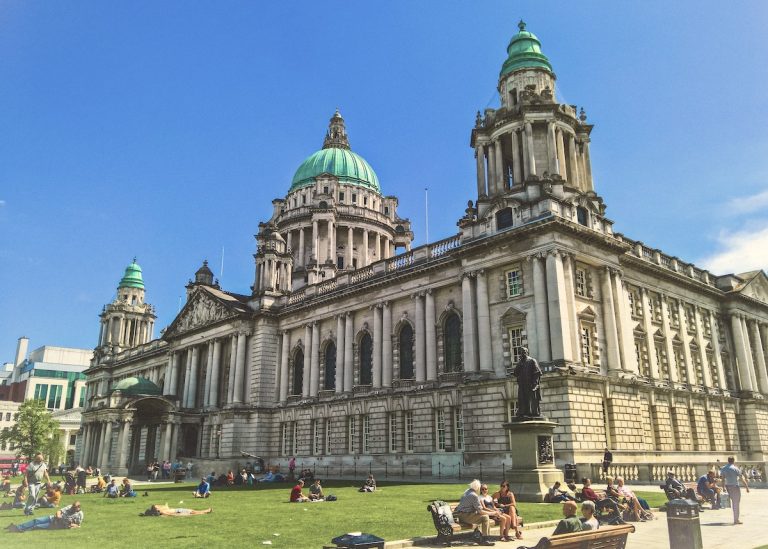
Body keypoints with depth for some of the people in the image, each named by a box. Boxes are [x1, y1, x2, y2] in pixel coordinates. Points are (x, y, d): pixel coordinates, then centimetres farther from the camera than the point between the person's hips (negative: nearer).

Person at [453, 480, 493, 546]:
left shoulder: (467, 491, 12)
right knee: (485, 517, -13)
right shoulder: (474, 496, -17)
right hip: (466, 516, -10)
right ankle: (484, 540, -14)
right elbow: (480, 511, -17)